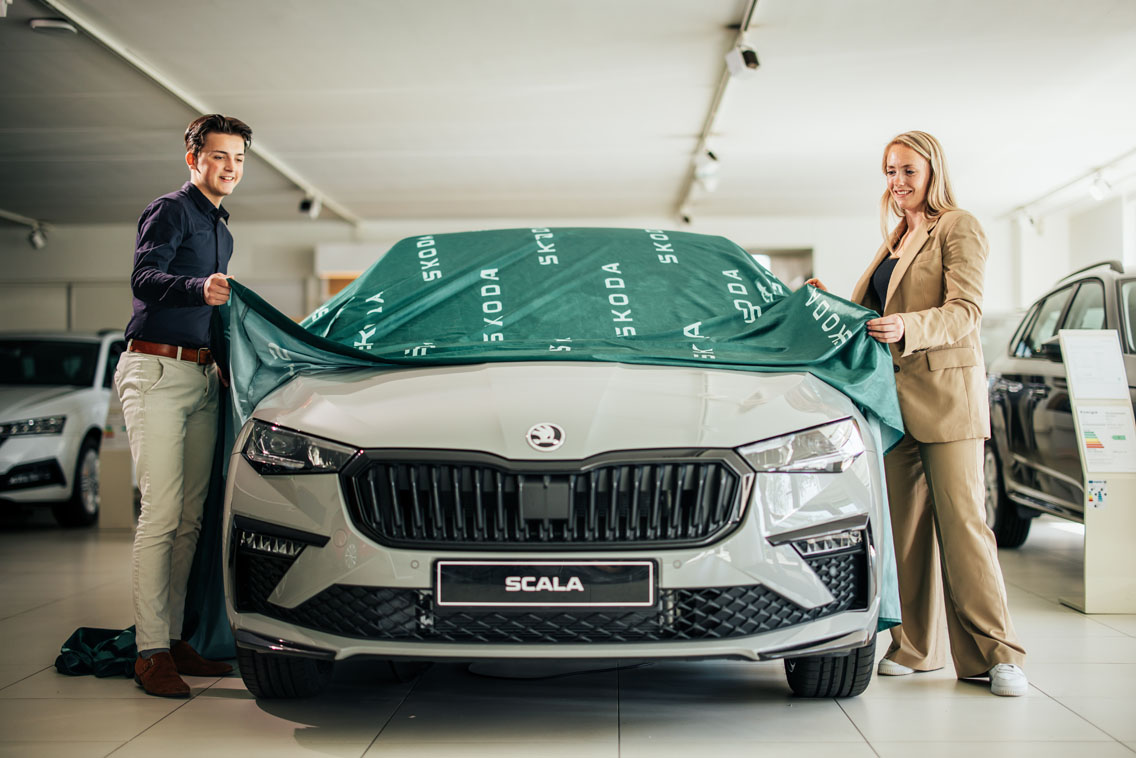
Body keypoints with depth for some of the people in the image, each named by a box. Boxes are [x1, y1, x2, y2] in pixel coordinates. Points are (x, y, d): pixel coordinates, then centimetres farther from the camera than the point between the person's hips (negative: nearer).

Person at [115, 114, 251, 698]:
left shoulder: (222, 231, 24)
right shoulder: (170, 211, -3)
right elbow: (143, 279, -22)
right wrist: (200, 289, -39)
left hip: (202, 377, 8)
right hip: (156, 372, -8)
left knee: (190, 517, 4)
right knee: (161, 514, -12)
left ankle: (176, 637, 10)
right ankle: (151, 652, -11)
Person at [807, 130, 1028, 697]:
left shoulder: (958, 229, -2)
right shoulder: (897, 240, 22)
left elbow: (965, 311, -14)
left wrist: (906, 327, -29)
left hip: (946, 393, -7)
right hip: (896, 395, 7)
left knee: (961, 520, -9)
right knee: (907, 523, 6)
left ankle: (996, 653, -4)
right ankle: (916, 645, 12)